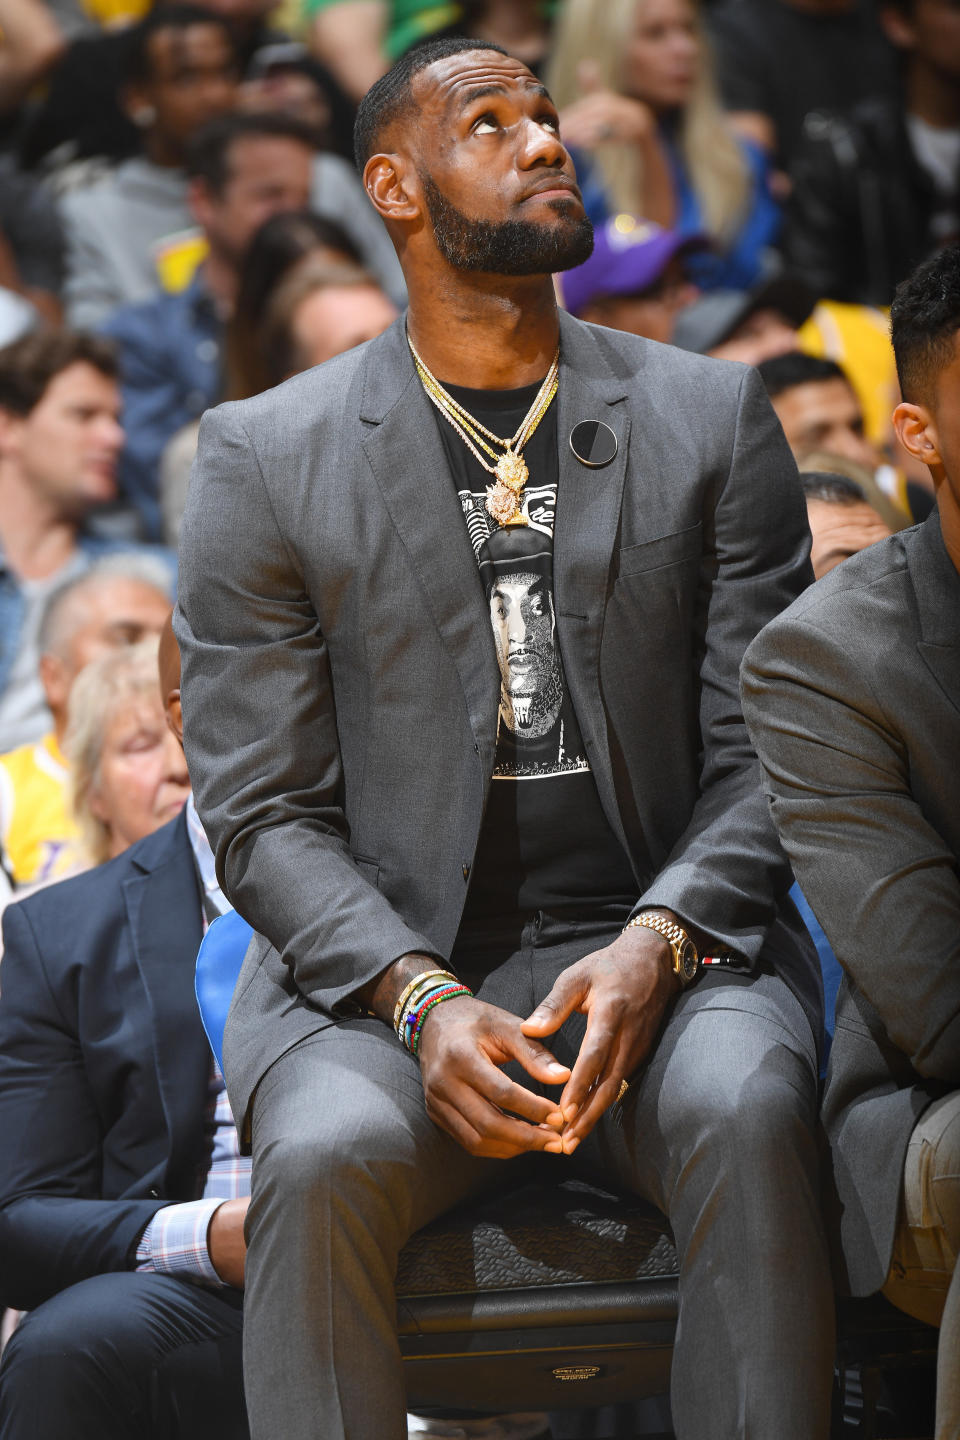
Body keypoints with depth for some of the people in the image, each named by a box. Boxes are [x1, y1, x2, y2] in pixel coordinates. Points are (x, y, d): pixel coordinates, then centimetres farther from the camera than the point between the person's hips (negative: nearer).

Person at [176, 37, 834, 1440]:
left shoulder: (711, 417, 11)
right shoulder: (265, 457, 6)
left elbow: (766, 753, 6)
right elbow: (265, 813, 2)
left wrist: (655, 944, -14)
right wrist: (420, 1001, -16)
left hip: (667, 944, 1)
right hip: (379, 961, -1)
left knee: (746, 1114, -33)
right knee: (332, 1156, -34)